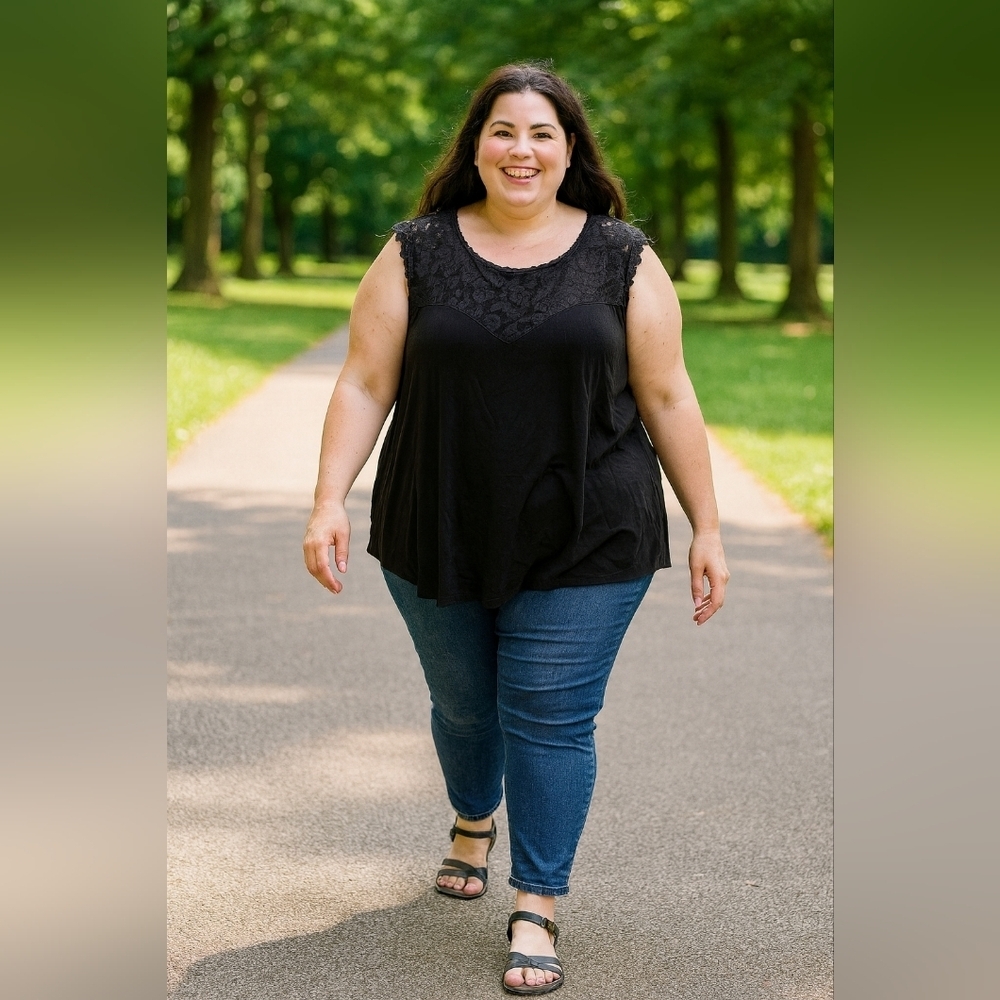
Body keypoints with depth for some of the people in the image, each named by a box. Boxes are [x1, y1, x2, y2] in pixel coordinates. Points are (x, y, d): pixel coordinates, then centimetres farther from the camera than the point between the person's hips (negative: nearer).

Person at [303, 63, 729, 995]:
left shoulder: (621, 258, 0)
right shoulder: (416, 253, 1)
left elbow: (667, 398, 1)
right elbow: (365, 385, 0)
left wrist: (706, 527, 0)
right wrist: (330, 499, -11)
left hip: (584, 544, -2)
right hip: (439, 537, 2)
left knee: (551, 719, -2)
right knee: (462, 702, 17)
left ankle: (536, 908, 11)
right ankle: (474, 820, 46)